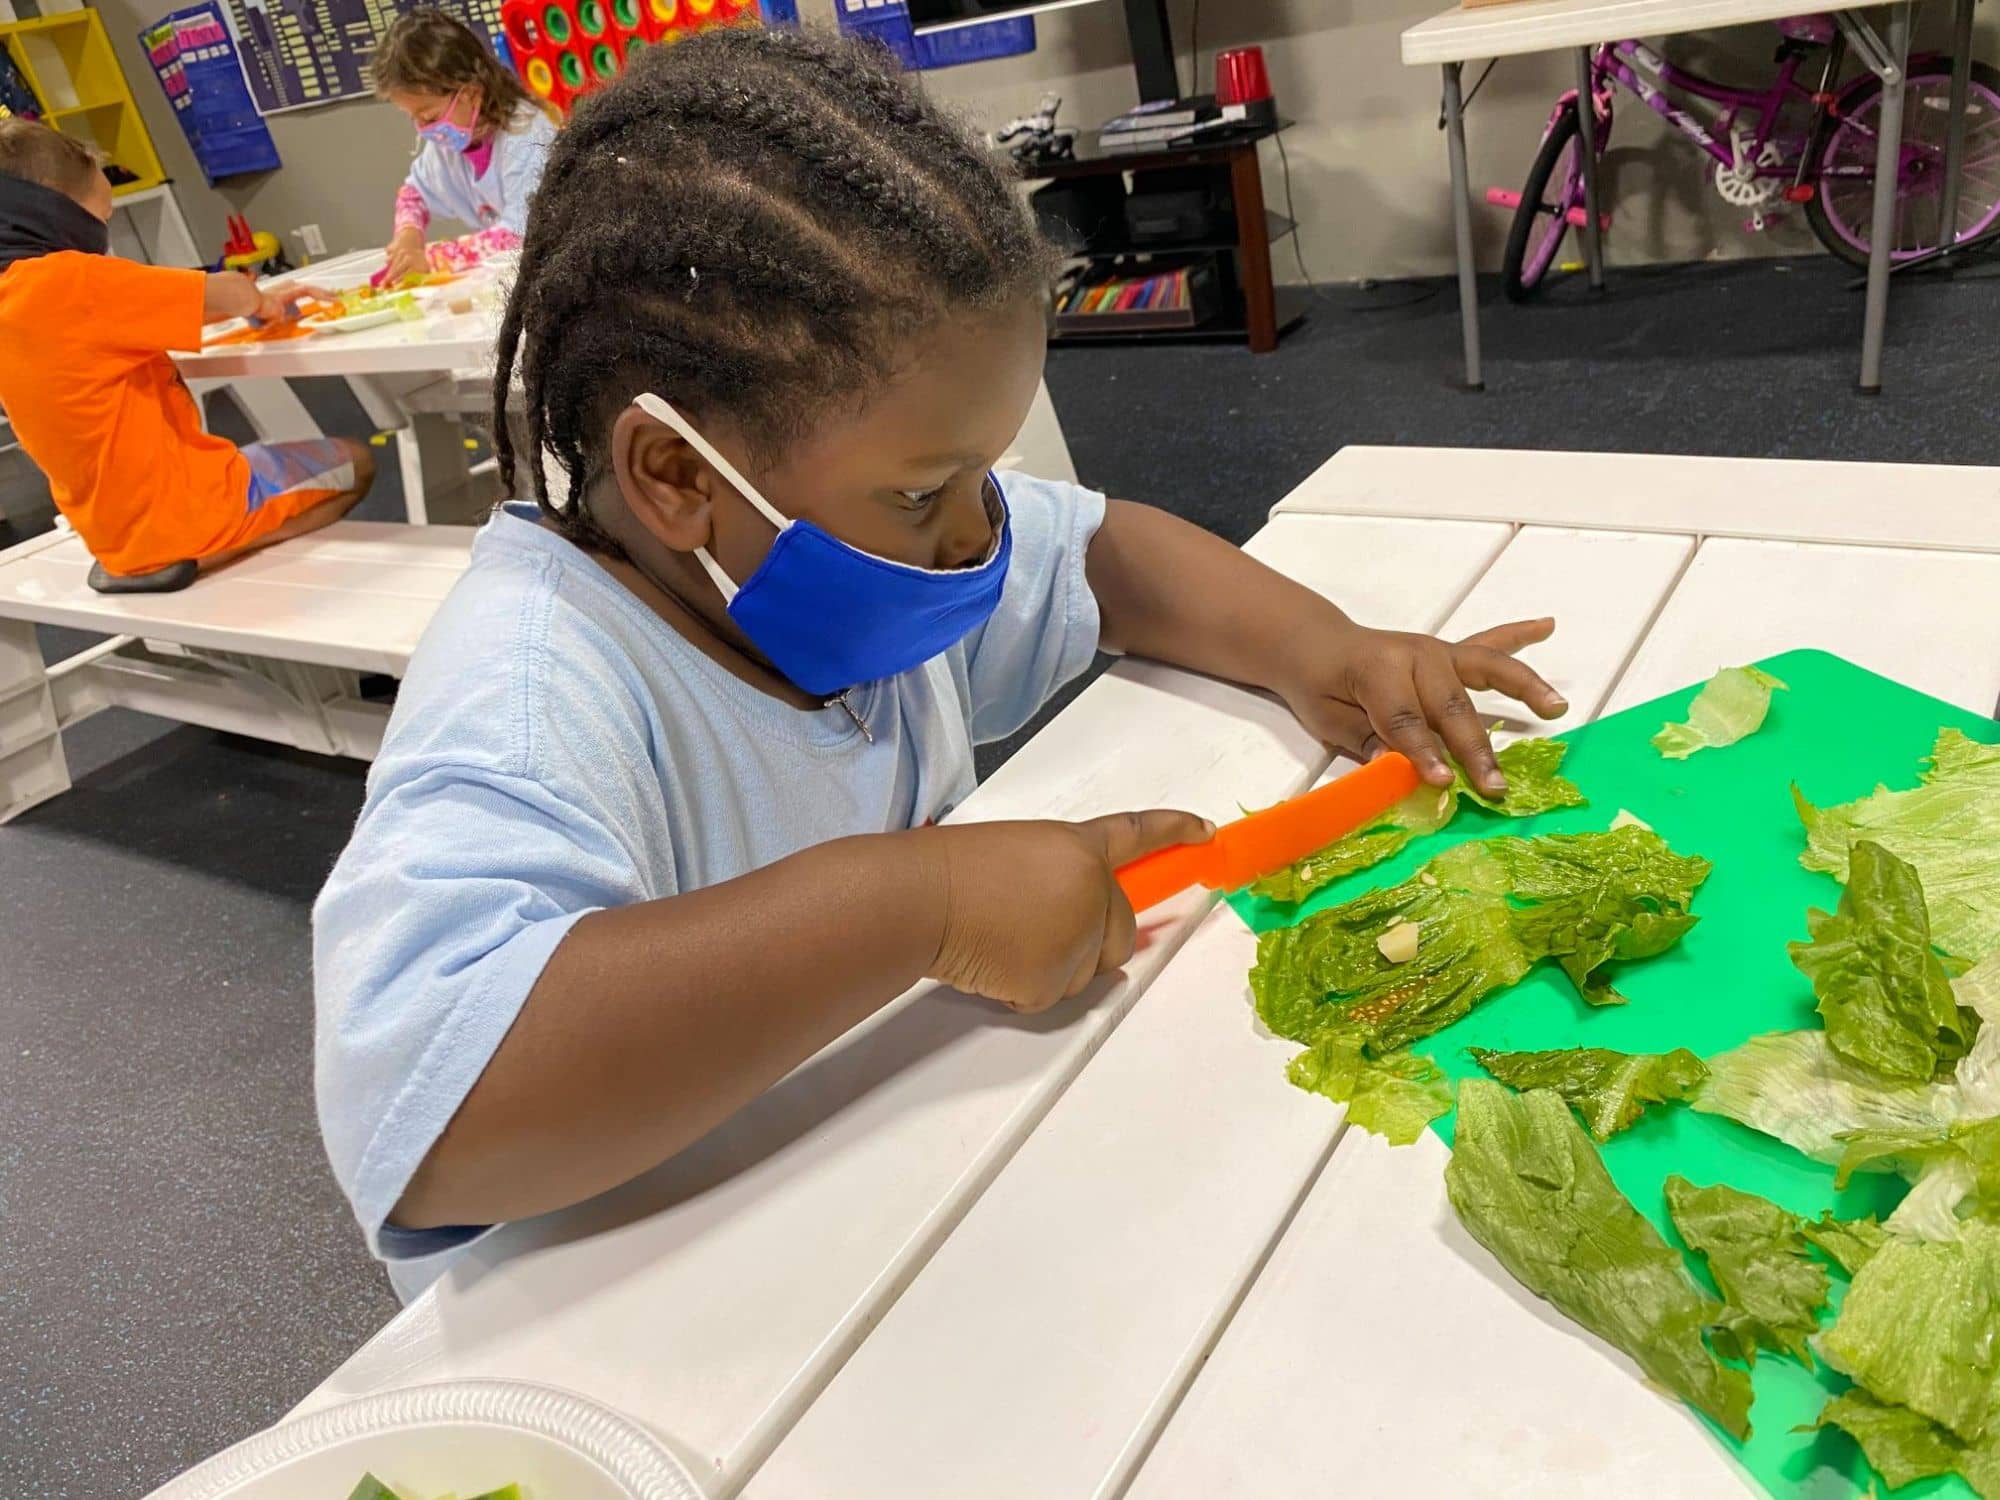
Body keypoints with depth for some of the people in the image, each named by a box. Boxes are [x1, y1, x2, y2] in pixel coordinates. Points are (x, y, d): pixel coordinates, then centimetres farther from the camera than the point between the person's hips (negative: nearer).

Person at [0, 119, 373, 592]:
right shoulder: (63, 281, -23)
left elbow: (163, 315, 14)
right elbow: (229, 293, -19)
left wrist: (263, 304, 11)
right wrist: (256, 299, 4)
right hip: (186, 509, -9)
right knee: (353, 463, 14)